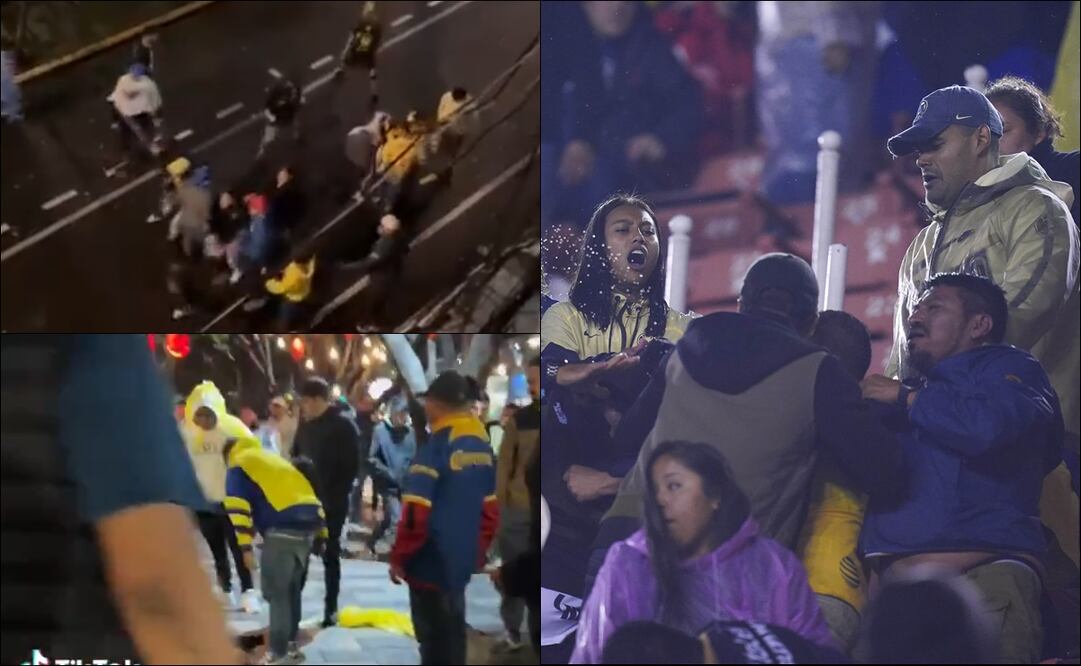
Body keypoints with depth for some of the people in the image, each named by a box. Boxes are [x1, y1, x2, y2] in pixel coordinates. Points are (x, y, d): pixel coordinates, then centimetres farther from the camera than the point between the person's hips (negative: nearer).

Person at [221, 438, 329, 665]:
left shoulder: (238, 466, 12)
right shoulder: (272, 459, 34)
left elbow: (238, 506, -3)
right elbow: (304, 491, 31)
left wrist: (245, 546, -7)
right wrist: (320, 534, 30)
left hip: (283, 528, -7)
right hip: (310, 523, 7)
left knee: (276, 591, -1)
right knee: (292, 588, 21)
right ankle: (290, 645, 28)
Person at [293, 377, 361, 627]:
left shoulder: (343, 425, -10)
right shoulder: (306, 424, 8)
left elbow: (351, 465, -13)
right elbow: (296, 458, 15)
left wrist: (337, 495, -16)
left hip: (331, 502, -5)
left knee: (330, 554, 3)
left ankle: (331, 608, 11)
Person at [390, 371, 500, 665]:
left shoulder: (437, 445, -19)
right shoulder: (481, 443, 4)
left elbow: (416, 513, -20)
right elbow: (490, 508, 11)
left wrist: (399, 557, -7)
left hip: (431, 562, -7)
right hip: (461, 560, 7)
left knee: (435, 640, 0)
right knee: (452, 634, 18)